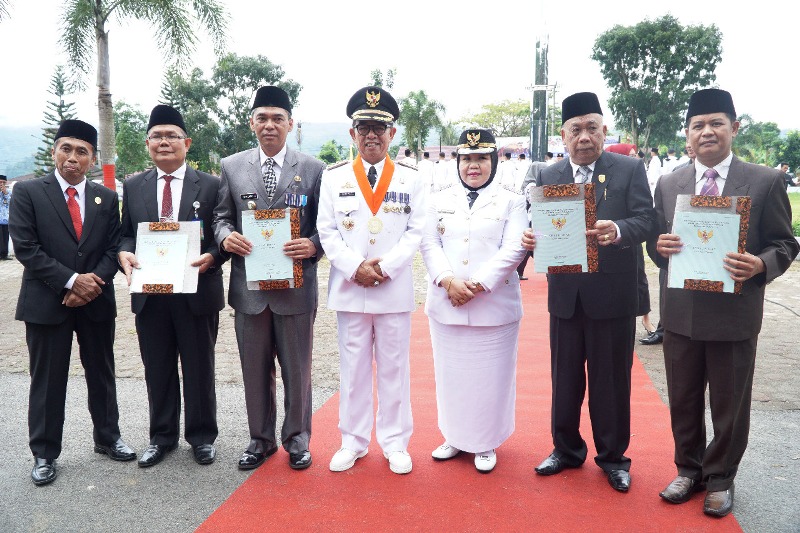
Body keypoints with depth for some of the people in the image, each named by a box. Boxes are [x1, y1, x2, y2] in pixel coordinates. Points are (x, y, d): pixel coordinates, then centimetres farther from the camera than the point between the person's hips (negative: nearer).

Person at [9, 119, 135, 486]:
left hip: (97, 302, 3)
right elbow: (26, 247, -10)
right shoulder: (28, 192, -2)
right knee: (47, 381, 6)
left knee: (102, 374, 14)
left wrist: (94, 280, -13)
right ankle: (44, 454, 21)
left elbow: (113, 248, 4)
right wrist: (71, 280, -16)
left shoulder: (106, 198, 7)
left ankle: (107, 438, 31)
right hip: (47, 302, -3)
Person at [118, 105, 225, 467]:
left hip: (197, 292, -2)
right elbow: (125, 233, 12)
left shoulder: (210, 185, 0)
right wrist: (123, 252, -10)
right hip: (150, 293, 3)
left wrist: (212, 256, -21)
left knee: (199, 369, 9)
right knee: (158, 370, 13)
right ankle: (162, 437, 29)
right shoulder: (132, 186, 9)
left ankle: (202, 436, 25)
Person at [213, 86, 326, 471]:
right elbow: (221, 217, 11)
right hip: (249, 286, 2)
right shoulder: (232, 167, 7)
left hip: (296, 286, -2)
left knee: (297, 370, 10)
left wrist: (313, 246, -17)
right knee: (255, 370, 13)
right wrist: (225, 236, -11)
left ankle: (297, 438, 28)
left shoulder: (313, 169, 2)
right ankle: (261, 439, 31)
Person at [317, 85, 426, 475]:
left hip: (395, 289, 0)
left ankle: (394, 443, 21)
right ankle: (353, 441, 23)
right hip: (349, 289, 1)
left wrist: (385, 267, -14)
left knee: (394, 368, 8)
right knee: (353, 368, 9)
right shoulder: (334, 177, 5)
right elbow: (326, 231, 1)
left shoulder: (411, 179, 4)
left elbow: (416, 232, -1)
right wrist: (355, 266, -13)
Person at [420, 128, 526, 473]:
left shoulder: (512, 202, 3)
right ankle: (455, 437, 28)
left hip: (494, 307, -2)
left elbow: (513, 250, -7)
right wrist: (448, 281, -14)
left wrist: (478, 284, -17)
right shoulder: (439, 200, 11)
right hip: (446, 305, 3)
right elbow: (429, 245, 3)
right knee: (451, 374, 11)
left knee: (490, 376, 5)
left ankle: (485, 444, 21)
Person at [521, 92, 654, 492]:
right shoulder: (548, 177, 7)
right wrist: (530, 239, -19)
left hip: (613, 295, -3)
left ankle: (613, 456, 27)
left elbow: (645, 221, -11)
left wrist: (618, 230, -32)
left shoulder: (630, 170, -2)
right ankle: (567, 449, 32)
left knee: (611, 381, 8)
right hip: (565, 295, 3)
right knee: (565, 379, 14)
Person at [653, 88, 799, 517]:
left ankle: (720, 478, 32)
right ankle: (689, 469, 35)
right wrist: (660, 246, -12)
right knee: (683, 400, 15)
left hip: (735, 314, -2)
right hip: (680, 313, 3)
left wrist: (760, 265, -21)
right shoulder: (669, 184, 6)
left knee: (729, 404, 12)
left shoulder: (765, 182, -3)